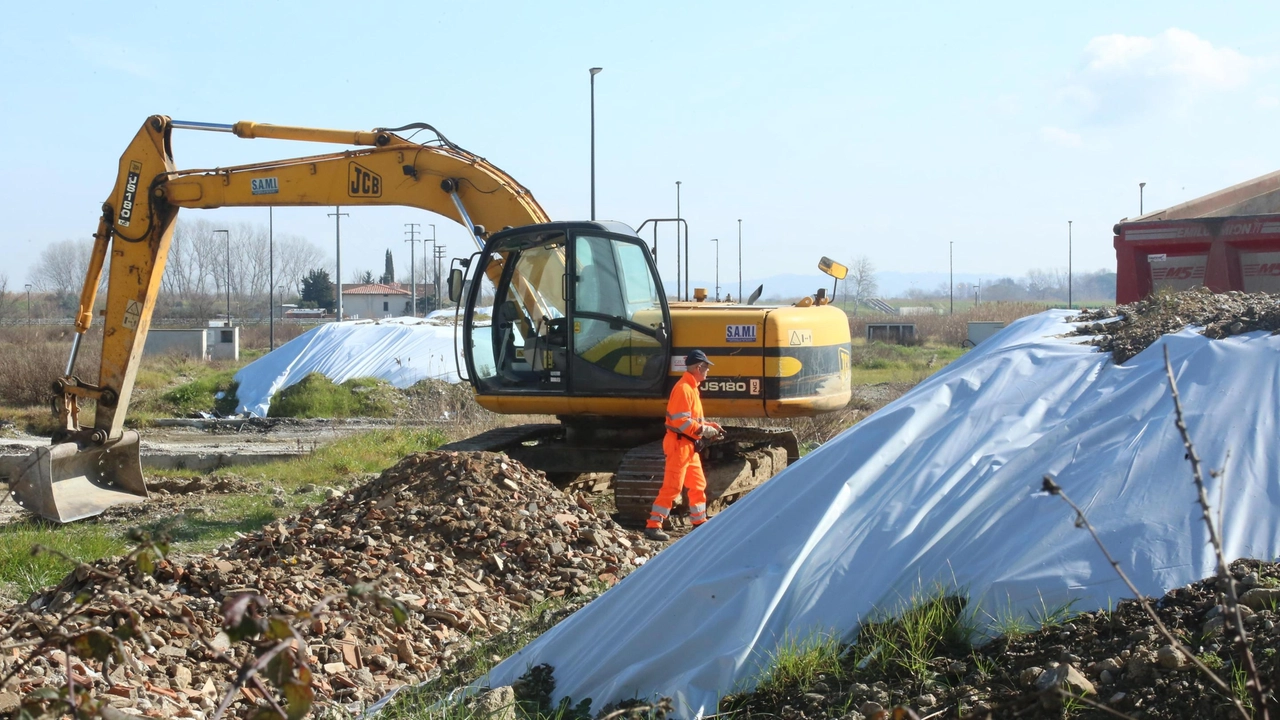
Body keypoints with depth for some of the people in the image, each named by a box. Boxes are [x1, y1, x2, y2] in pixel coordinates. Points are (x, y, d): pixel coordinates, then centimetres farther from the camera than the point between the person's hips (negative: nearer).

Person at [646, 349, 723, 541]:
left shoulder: (692, 387, 15)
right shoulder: (683, 388, -17)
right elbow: (681, 421, -24)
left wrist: (711, 426, 8)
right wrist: (704, 431, -18)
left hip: (690, 446, 10)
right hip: (679, 444, -10)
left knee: (698, 484, 15)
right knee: (672, 486, -9)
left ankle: (699, 523, 24)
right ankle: (653, 526, -7)